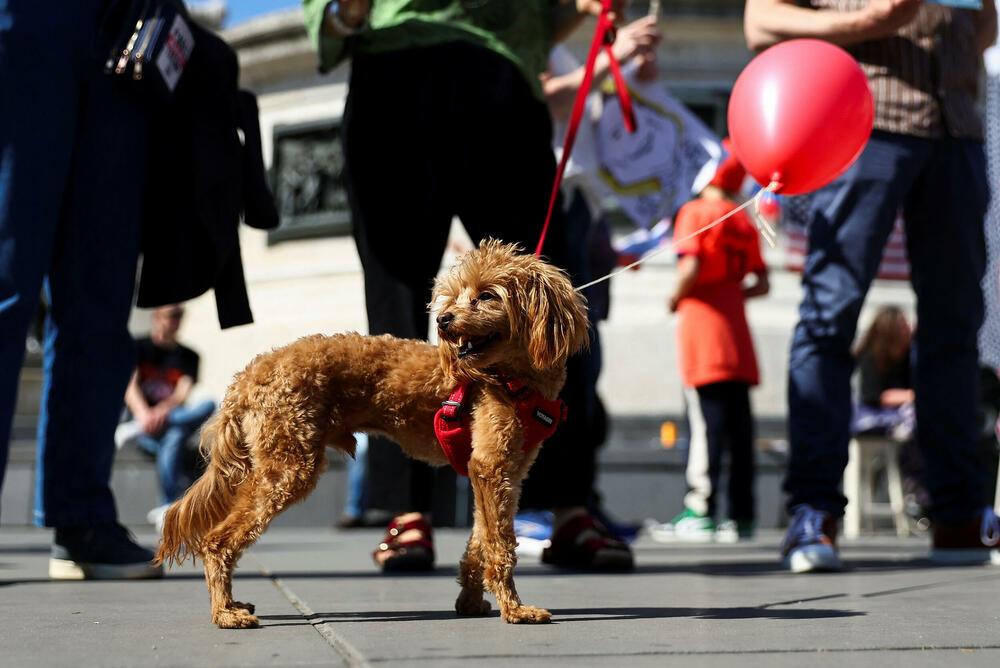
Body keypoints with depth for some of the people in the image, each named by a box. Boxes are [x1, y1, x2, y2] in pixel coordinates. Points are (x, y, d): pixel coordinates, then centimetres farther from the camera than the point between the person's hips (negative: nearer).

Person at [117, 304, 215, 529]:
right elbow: (129, 386, -9)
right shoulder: (138, 348, 6)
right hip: (138, 415, -2)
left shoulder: (188, 356, 12)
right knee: (173, 440, -33)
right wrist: (143, 413, -32)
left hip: (174, 416, 2)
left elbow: (183, 392, -5)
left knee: (208, 405, -31)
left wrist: (163, 410, -29)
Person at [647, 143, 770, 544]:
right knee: (739, 423, 6)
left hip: (702, 325, -6)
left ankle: (699, 513, -12)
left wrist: (676, 298, -2)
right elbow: (762, 283, 14)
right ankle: (741, 514, 6)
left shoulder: (696, 211, -4)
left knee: (705, 421, -10)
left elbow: (691, 266, -18)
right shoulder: (744, 222, 15)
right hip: (736, 335, 6)